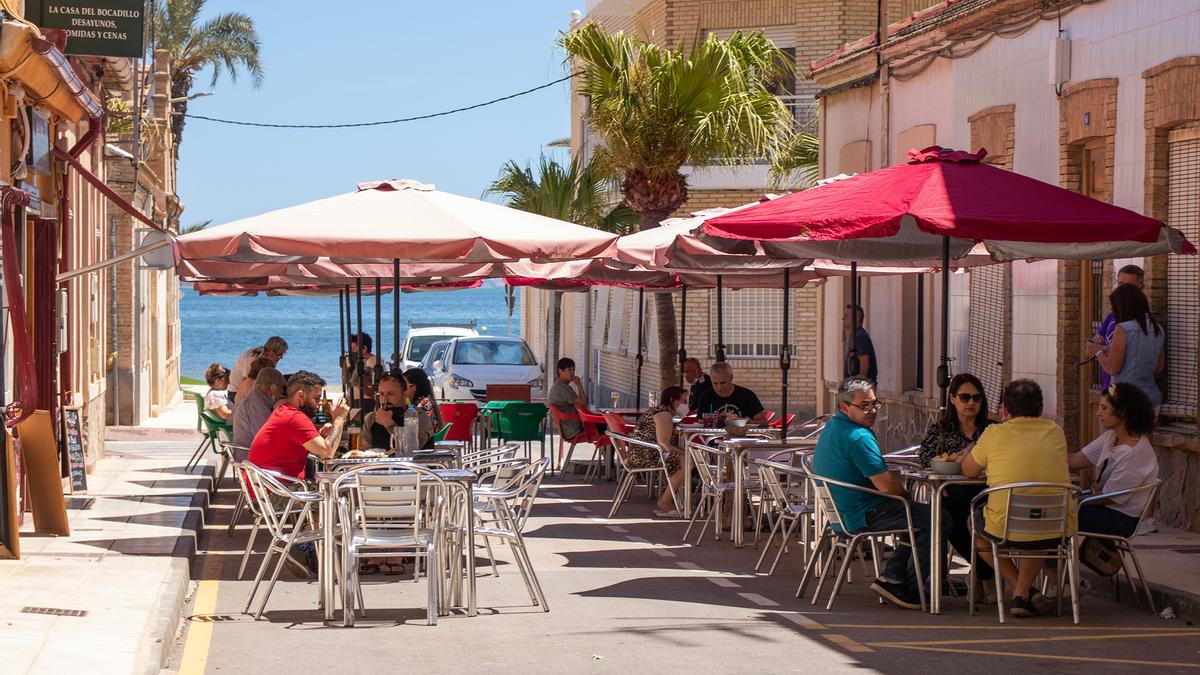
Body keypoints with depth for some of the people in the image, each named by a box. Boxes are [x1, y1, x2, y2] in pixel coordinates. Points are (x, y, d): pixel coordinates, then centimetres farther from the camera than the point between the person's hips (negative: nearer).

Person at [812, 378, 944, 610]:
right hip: (863, 518, -11)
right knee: (939, 520, -10)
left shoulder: (831, 427, 12)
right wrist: (906, 494, -2)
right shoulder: (859, 437, -21)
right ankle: (907, 588, -1)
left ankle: (891, 577, 15)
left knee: (920, 518, 23)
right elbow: (887, 486, -24)